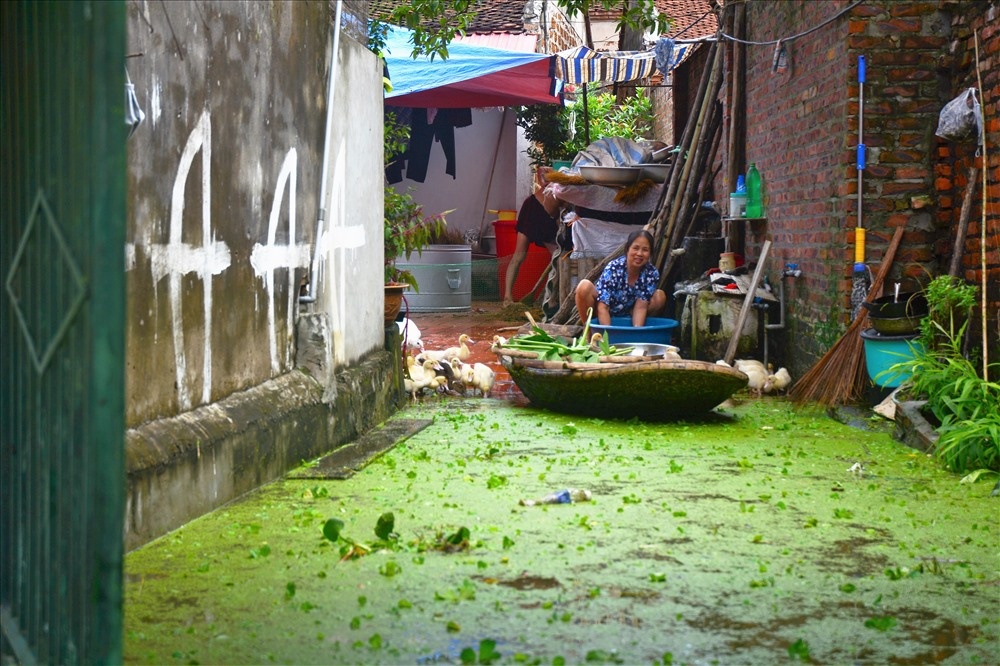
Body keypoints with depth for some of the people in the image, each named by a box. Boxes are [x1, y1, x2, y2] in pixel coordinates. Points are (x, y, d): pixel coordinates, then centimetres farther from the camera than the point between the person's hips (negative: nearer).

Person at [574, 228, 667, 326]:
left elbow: (641, 307, -22)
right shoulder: (613, 268, -27)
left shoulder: (652, 273, -17)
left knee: (660, 296, -16)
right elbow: (602, 307, -31)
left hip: (626, 316, 3)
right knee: (584, 286, -30)